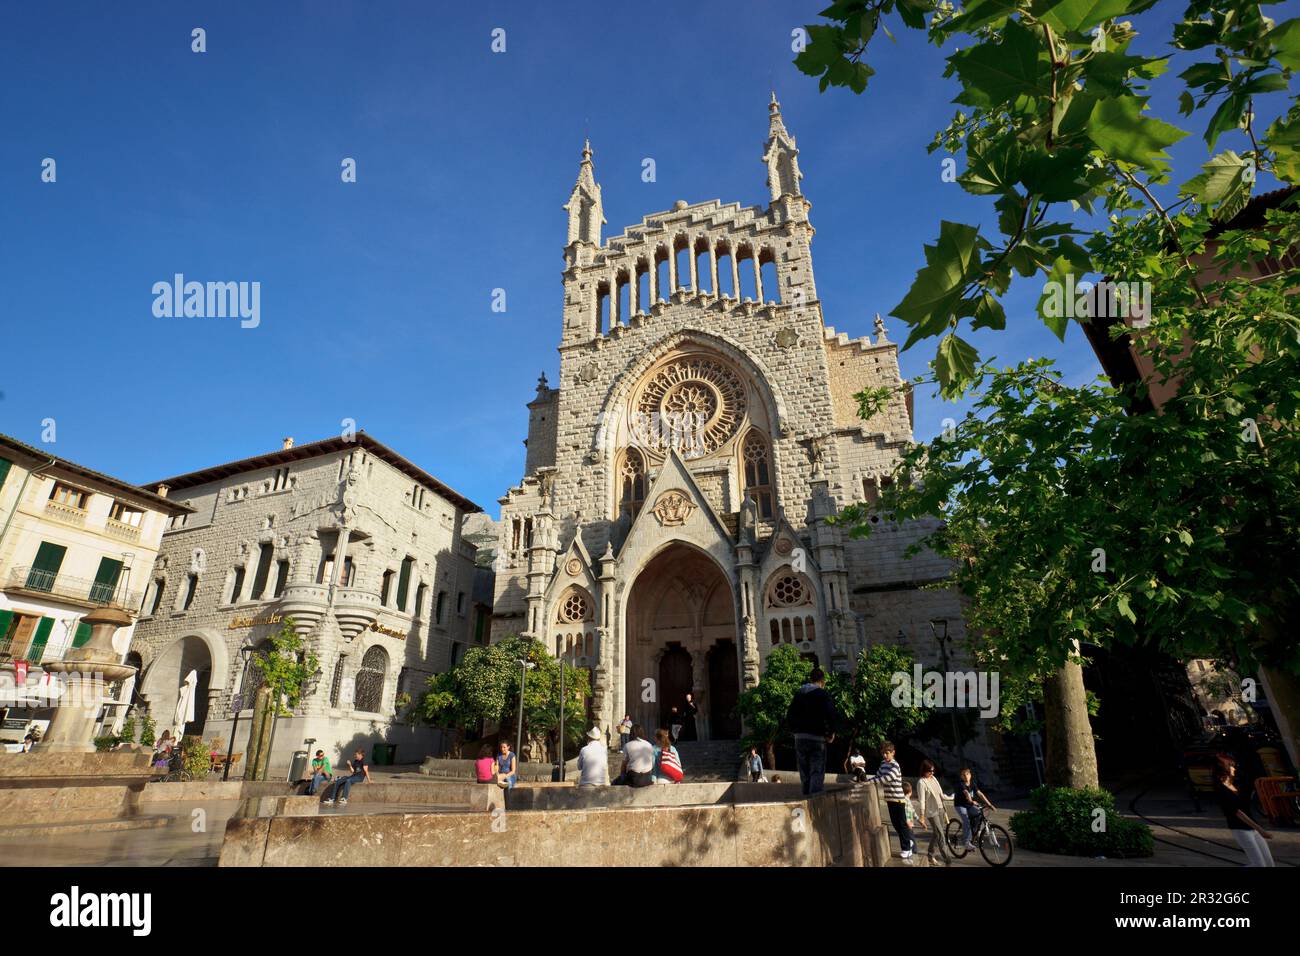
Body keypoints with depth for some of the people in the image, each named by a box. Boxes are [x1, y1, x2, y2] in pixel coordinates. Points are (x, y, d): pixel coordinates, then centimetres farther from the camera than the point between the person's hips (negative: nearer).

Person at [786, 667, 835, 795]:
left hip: (799, 738, 5)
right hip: (817, 738, -5)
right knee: (817, 773, -2)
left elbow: (789, 716, 13)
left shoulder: (798, 694, 13)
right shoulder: (822, 694, -5)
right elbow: (830, 715, -15)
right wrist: (830, 734, -2)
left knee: (804, 774, 13)